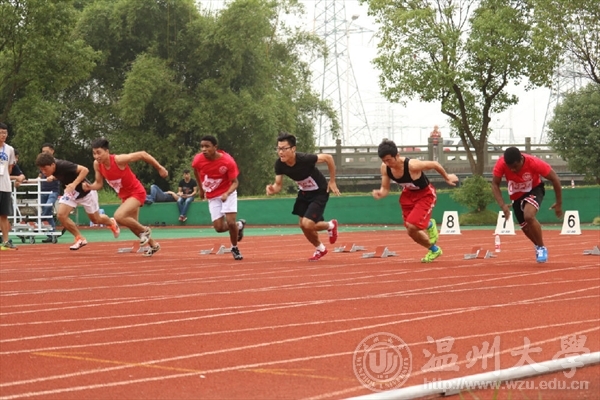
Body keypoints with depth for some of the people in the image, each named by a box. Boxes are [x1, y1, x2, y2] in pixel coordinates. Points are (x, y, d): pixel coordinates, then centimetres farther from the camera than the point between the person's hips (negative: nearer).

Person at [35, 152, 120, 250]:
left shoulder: (63, 165, -35)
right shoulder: (50, 167, -14)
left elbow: (85, 170, -37)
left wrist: (74, 184, -46)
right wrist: (52, 177, -9)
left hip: (85, 191, -6)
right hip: (70, 192, 6)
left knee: (95, 219, 11)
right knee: (61, 215, -16)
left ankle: (111, 223, 46)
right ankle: (80, 239, 0)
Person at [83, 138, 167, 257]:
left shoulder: (119, 160, -31)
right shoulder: (97, 164, -13)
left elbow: (142, 154, -21)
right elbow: (99, 184, 1)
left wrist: (160, 168, -13)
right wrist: (90, 187, -22)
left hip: (136, 193, -8)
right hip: (125, 196, 8)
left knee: (118, 216, -27)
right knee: (132, 225, 20)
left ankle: (144, 230, -2)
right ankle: (153, 245, 44)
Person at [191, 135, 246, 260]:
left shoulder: (228, 161, -26)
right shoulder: (198, 160, -17)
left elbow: (235, 182, -20)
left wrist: (227, 194, -38)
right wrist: (201, 188, 17)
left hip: (227, 193, -3)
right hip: (212, 196, 3)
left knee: (230, 222, -15)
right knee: (219, 227, -5)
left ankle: (234, 248, 14)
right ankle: (239, 225, 29)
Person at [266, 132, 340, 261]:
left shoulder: (304, 159, -35)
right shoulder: (279, 164, -19)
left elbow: (328, 157, -23)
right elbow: (278, 185, -7)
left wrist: (332, 182, -15)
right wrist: (272, 190, -32)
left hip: (319, 193, -6)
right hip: (304, 192, 6)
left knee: (307, 224, -16)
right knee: (302, 225, 7)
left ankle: (330, 225, 17)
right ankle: (320, 249, 36)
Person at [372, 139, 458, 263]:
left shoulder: (412, 165, -37)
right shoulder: (384, 168, -20)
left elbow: (434, 164, -20)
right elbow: (385, 189, -9)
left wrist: (446, 177, -3)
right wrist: (380, 193, -34)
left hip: (425, 194, -6)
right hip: (409, 194, 6)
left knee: (411, 226, -22)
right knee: (412, 232, 6)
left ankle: (429, 225, 12)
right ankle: (434, 249, 33)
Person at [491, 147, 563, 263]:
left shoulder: (534, 163, -34)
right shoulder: (501, 164, -30)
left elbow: (554, 178, -22)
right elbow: (495, 185, -19)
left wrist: (559, 203, -17)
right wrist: (502, 205, -33)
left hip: (534, 190, -4)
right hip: (516, 196, 4)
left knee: (528, 216, -30)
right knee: (525, 227, 10)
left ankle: (542, 248, -10)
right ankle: (538, 247, 42)